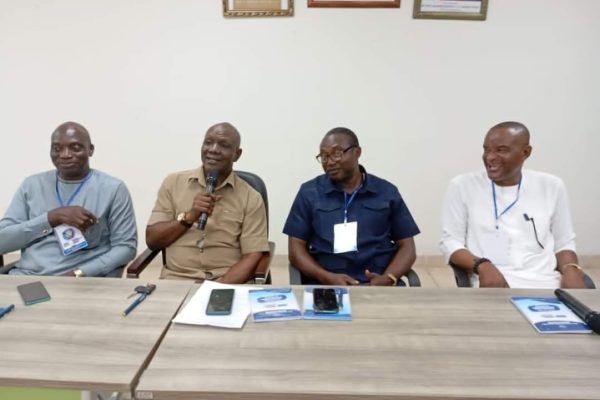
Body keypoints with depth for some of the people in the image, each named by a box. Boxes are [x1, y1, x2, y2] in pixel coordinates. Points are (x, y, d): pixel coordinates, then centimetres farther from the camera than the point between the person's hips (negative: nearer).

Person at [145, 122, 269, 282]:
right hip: (176, 280, 1)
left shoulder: (251, 198, 1)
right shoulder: (173, 182, 7)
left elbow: (252, 257, -5)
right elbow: (152, 240, 5)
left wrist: (221, 288, -19)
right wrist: (189, 217, -10)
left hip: (227, 284, -1)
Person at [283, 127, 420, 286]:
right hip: (323, 285, 0)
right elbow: (296, 248, 4)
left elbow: (406, 246, 9)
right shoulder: (309, 192, 8)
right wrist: (328, 278, -12)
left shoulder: (387, 192, 10)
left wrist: (388, 279, -10)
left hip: (378, 283, 1)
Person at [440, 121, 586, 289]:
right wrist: (482, 266, -19)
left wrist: (571, 271, -7)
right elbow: (450, 241, -1)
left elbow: (564, 243, 15)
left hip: (547, 283, 3)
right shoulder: (462, 185, 2)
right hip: (492, 282, -2)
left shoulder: (551, 186, 11)